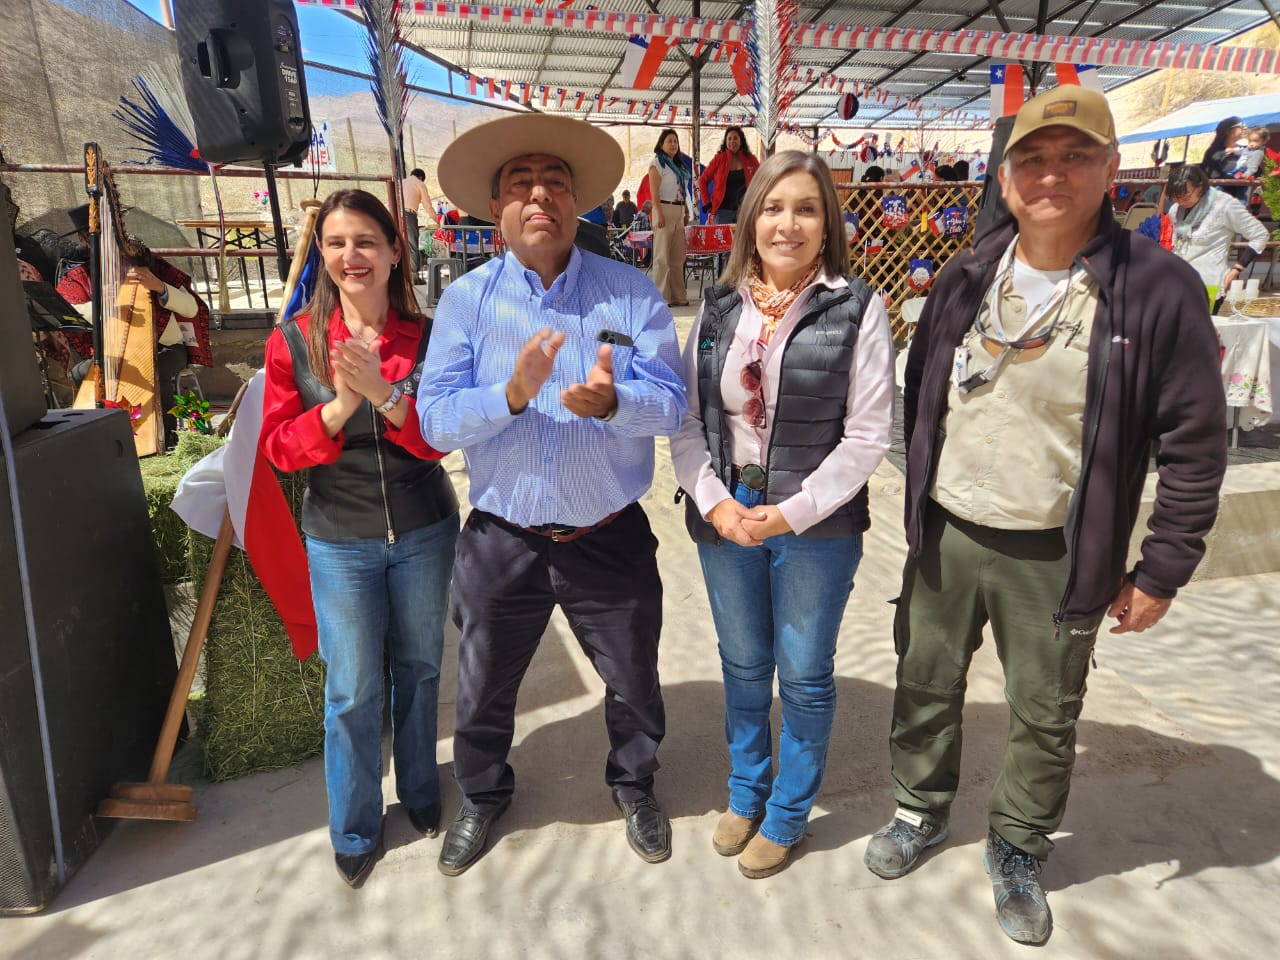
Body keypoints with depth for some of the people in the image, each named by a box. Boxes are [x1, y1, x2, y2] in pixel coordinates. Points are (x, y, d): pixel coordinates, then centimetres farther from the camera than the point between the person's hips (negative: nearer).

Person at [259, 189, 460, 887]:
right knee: (352, 690, 9)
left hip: (423, 531, 1)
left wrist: (384, 395, -28)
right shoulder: (294, 340, -4)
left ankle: (420, 793, 42)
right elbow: (278, 446, -6)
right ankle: (355, 831, 32)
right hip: (340, 541, 0)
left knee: (419, 669, 17)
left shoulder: (427, 336, -5)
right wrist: (339, 406, -24)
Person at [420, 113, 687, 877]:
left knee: (634, 683, 19)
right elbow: (436, 421, -12)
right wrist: (511, 394, -30)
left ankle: (635, 786, 50)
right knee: (484, 689, 19)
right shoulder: (466, 300, -4)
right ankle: (484, 796, 50)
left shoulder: (632, 293, -5)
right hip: (502, 540, 1)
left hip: (611, 539, 0)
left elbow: (670, 406, -13)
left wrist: (611, 399, -34)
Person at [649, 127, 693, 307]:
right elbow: (654, 192, -10)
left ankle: (678, 296, 11)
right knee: (662, 257, -7)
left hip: (679, 212, 7)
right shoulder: (657, 163, -1)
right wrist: (659, 214, -19)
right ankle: (661, 297, -5)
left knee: (678, 257, 6)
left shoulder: (679, 164, 21)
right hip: (665, 209, -7)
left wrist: (687, 212, 14)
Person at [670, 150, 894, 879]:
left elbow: (868, 435, -10)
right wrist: (715, 502, -11)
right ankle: (746, 792, 42)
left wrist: (792, 513, -16)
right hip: (725, 518, 3)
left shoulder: (857, 309, -7)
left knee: (804, 677, 11)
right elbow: (686, 418, 2)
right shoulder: (720, 308, 4)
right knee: (743, 667, 18)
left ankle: (788, 812, 35)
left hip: (818, 525, -3)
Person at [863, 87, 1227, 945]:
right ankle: (922, 810, 43)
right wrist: (921, 502, 11)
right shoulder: (967, 278, 0)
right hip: (945, 536, 3)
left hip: (1055, 556, -3)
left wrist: (1162, 569, -7)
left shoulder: (1158, 288, -11)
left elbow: (1195, 442, -8)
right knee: (926, 685, 18)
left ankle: (1019, 851, 41)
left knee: (1046, 718, 15)